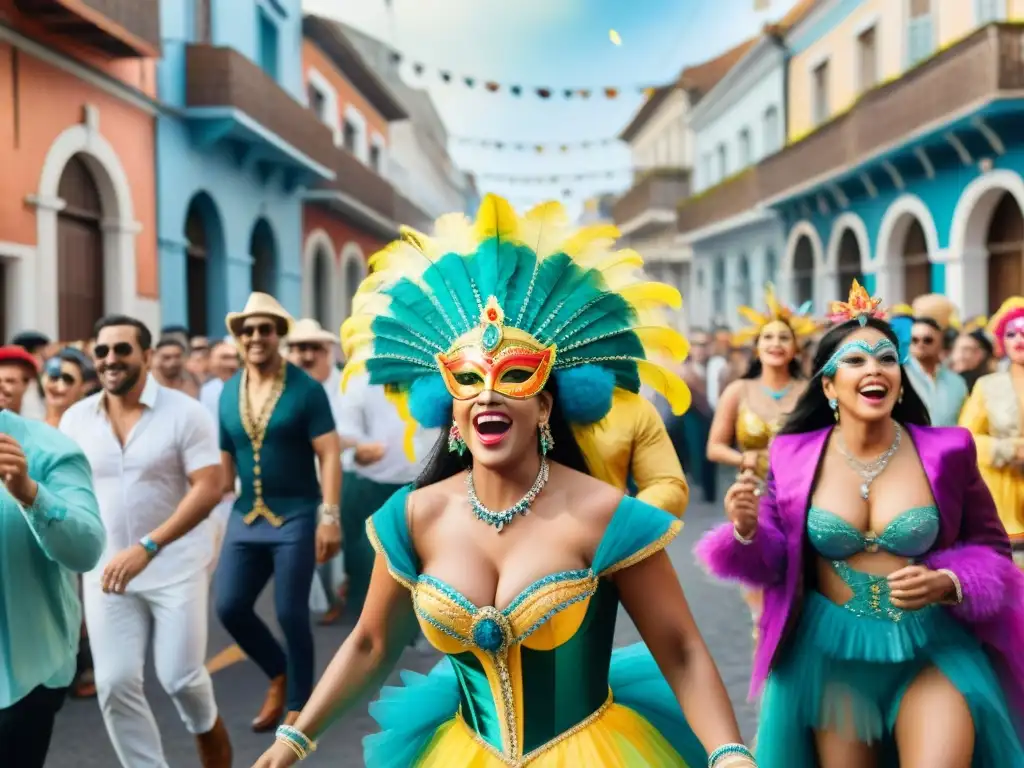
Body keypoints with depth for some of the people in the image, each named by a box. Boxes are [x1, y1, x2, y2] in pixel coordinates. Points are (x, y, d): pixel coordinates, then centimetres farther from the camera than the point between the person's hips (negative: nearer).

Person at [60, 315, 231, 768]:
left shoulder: (184, 412, -9)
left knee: (180, 677, -1)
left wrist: (146, 547, -23)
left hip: (175, 567, -3)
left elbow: (209, 488, -15)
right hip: (105, 570, 3)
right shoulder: (75, 419, 3)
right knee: (114, 684, 0)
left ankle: (207, 729, 32)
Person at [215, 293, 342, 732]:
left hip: (296, 517, -5)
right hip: (245, 517, 5)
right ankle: (279, 674, 27)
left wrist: (330, 516, -18)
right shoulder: (228, 392, 8)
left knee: (291, 614, -1)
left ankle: (298, 703, 20)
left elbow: (329, 455, -11)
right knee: (229, 606, 1)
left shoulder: (305, 389, -8)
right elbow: (224, 456, 13)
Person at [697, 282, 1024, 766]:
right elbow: (777, 563, 0)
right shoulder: (794, 456, -6)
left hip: (933, 646, -1)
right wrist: (748, 530, -21)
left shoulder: (946, 451, -7)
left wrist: (945, 585, -17)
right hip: (830, 650, 1)